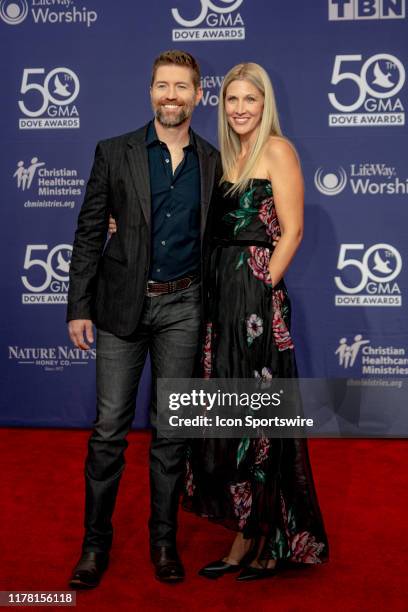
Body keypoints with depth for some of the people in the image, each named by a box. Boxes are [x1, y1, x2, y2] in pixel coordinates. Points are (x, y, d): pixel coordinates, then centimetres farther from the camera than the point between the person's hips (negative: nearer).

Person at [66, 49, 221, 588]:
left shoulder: (212, 161, 6)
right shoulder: (115, 153, 1)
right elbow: (89, 233, 0)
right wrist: (79, 308, -5)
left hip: (182, 306, 2)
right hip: (122, 303, -1)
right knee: (110, 428, 2)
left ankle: (164, 538, 24)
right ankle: (96, 542, 18)